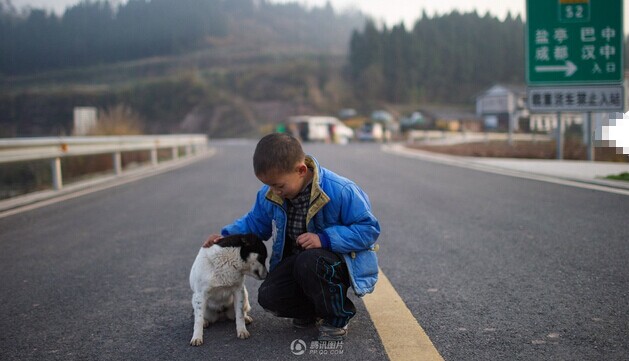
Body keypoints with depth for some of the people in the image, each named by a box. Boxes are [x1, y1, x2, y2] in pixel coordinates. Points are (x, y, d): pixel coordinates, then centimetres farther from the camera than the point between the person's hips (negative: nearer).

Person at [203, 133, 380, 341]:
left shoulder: (339, 191, -27)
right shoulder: (270, 195, -7)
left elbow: (369, 229, -23)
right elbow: (255, 222, 11)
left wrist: (325, 239, -34)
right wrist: (227, 235, -8)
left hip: (341, 258, -6)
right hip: (298, 259, 6)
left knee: (309, 263, -38)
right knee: (268, 296, -16)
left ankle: (337, 317, -9)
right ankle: (314, 310, 17)